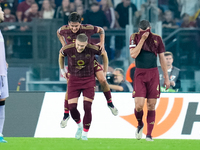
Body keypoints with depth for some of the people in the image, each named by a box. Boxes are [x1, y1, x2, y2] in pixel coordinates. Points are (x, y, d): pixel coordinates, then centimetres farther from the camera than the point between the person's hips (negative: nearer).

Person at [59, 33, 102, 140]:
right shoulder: (68, 49, -16)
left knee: (87, 107, -11)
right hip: (74, 79, 1)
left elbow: (103, 53, 3)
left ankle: (85, 134, 5)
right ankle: (79, 126, 22)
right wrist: (62, 70, 14)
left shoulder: (92, 49, -19)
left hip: (89, 80, -1)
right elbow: (61, 55, 8)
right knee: (72, 107, -9)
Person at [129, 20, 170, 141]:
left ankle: (149, 134, 8)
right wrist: (142, 39, -15)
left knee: (151, 106, 0)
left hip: (153, 74, 1)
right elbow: (133, 55, -13)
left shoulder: (157, 39, 4)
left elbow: (162, 58, 10)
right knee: (139, 105, -11)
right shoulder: (135, 37, 1)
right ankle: (140, 124, 19)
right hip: (140, 74, -1)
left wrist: (166, 78, 9)